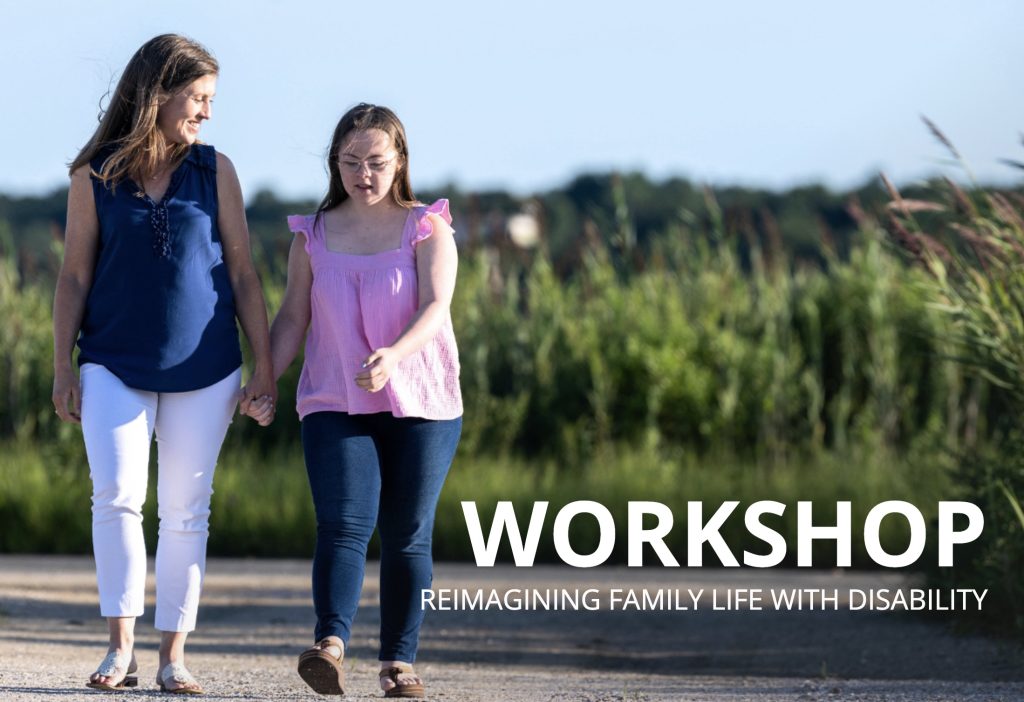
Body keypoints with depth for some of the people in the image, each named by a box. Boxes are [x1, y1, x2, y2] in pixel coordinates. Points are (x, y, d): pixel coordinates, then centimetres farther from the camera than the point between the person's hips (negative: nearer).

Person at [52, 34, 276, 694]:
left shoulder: (214, 171, 4)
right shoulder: (95, 178, 1)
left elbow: (243, 274, 6)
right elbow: (75, 277, 5)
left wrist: (266, 366, 3)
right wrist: (63, 368, 1)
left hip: (203, 368, 1)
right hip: (116, 366, -1)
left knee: (185, 509, 2)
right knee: (117, 494, -16)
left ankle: (174, 655, 7)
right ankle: (121, 646, -11)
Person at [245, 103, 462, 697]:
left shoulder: (427, 229, 0)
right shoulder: (313, 236, 8)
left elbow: (435, 307, -14)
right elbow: (293, 318, 9)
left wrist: (393, 356, -32)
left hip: (421, 405, -1)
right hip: (336, 406, 1)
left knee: (408, 537, 2)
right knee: (343, 525, -16)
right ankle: (331, 646, -29)